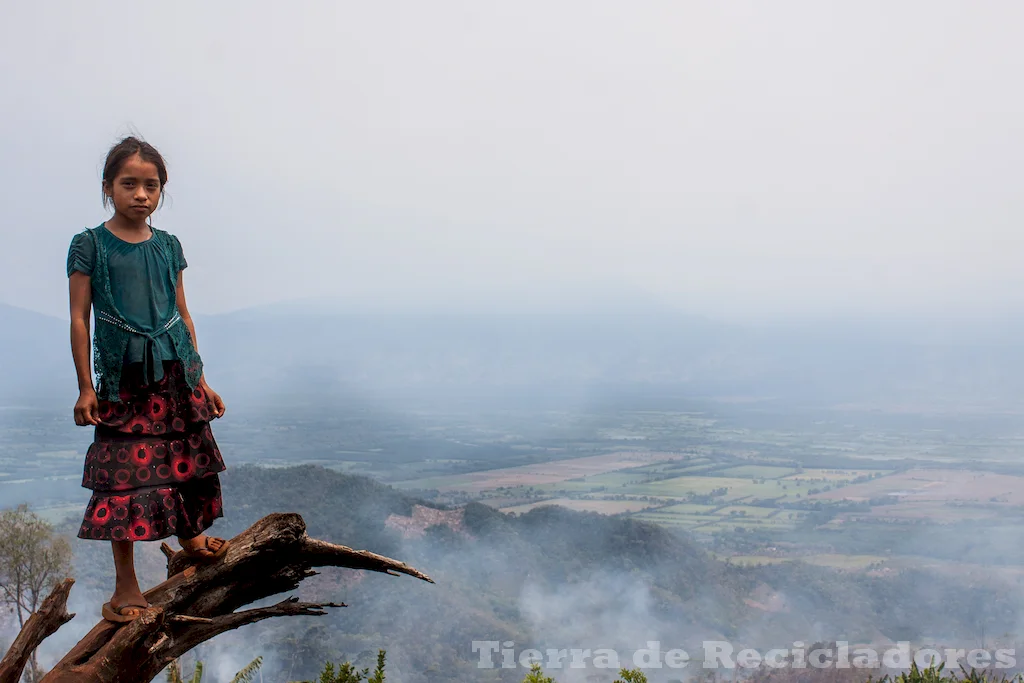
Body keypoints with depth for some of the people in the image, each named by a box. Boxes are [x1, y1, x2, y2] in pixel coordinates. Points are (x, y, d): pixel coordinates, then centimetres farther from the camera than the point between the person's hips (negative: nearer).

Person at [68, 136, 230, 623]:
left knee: (188, 460, 11)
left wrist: (201, 380, 12)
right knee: (125, 475, -4)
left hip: (177, 372, 4)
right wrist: (85, 388, -6)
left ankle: (190, 536, 37)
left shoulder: (168, 246, 7)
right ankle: (126, 585, 3)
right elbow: (79, 318, -3)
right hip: (123, 377, -4)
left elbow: (182, 314, 12)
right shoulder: (91, 245, -3)